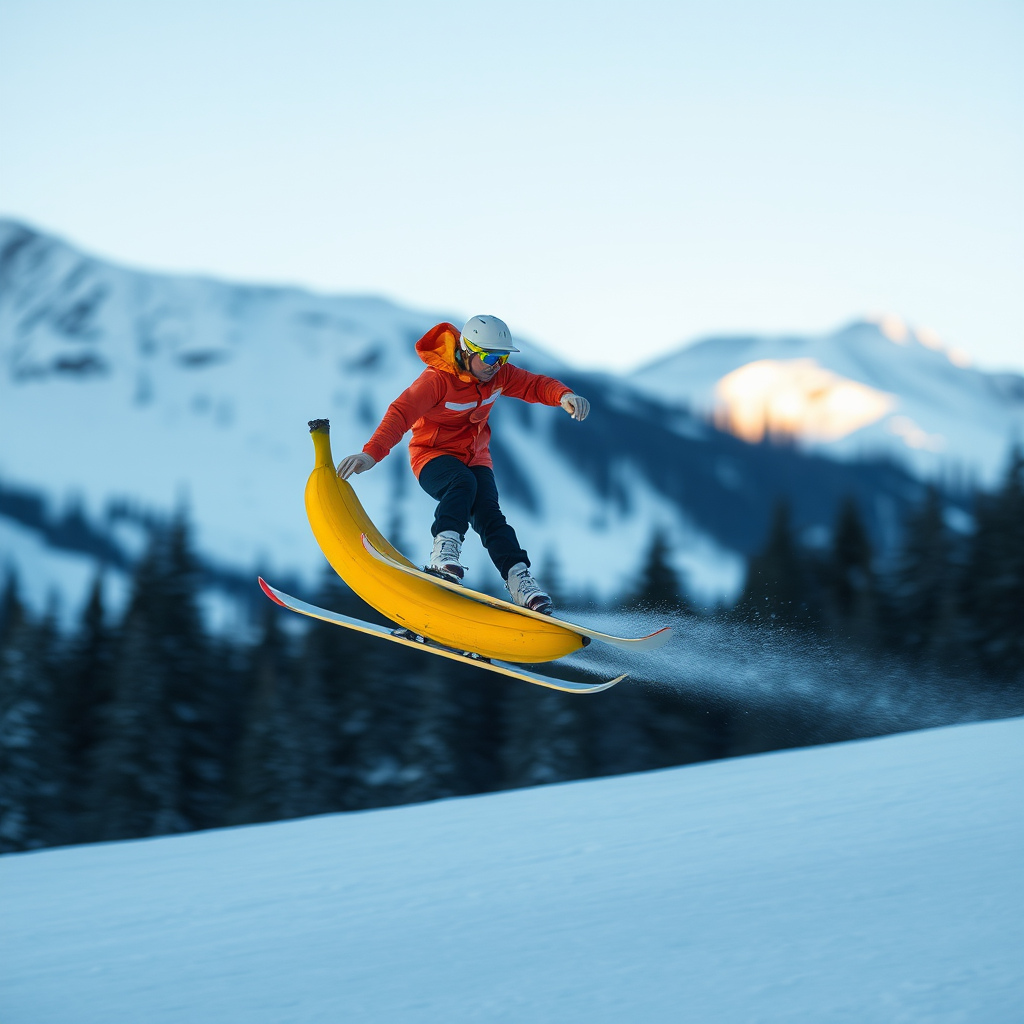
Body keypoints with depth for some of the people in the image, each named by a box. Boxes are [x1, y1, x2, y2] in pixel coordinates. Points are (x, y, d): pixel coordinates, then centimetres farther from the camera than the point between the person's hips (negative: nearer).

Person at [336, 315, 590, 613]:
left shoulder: (498, 374, -4)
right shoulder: (438, 379, -23)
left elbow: (536, 385, -7)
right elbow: (401, 412, -33)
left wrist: (564, 396, -33)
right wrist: (371, 453, -47)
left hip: (475, 457, 5)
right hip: (433, 455, -5)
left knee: (488, 513, -18)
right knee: (463, 482, -37)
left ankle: (519, 577, -26)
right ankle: (444, 551, -45)